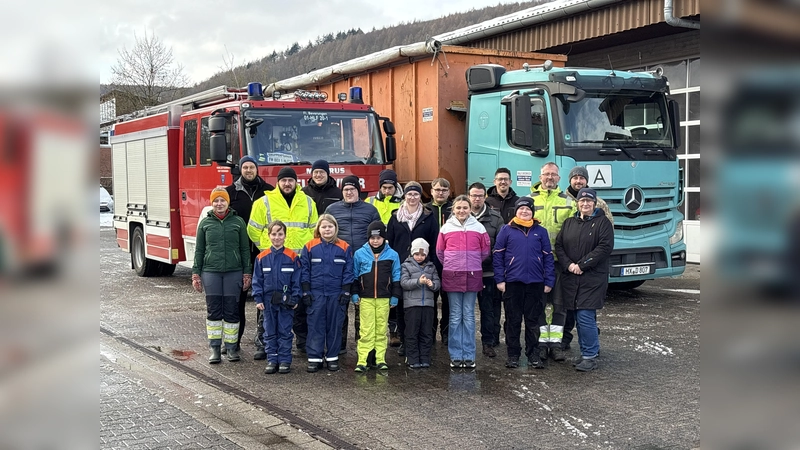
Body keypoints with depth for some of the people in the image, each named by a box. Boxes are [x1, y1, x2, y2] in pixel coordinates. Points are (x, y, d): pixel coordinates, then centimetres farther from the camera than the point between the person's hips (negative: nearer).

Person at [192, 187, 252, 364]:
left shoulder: (238, 222, 4)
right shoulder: (205, 223, 6)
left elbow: (245, 249, 6)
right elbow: (199, 250, 9)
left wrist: (247, 274, 2)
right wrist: (196, 274, 4)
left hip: (234, 272, 0)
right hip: (211, 272, 0)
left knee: (232, 311, 3)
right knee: (213, 310, 2)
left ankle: (231, 347, 13)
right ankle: (215, 348, 9)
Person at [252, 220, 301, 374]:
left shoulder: (292, 257, -4)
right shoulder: (262, 257, 1)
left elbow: (296, 280, -2)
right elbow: (257, 280, 3)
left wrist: (295, 298, -8)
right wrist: (258, 299, -3)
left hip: (286, 301, -2)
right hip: (268, 300, 2)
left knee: (285, 332, 4)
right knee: (269, 332, 9)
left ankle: (285, 360, 11)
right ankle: (272, 360, 16)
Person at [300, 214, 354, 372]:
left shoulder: (344, 247, 1)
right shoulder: (310, 247, 0)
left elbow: (348, 271, 2)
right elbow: (304, 270, 1)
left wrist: (346, 291, -3)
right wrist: (306, 292, -3)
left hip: (336, 294, 1)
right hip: (316, 294, 0)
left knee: (335, 326, 7)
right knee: (315, 326, 2)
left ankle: (332, 357, 17)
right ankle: (314, 358, 8)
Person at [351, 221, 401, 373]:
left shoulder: (392, 254, 3)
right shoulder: (360, 254, 2)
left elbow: (396, 277, 7)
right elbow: (355, 276, 8)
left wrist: (395, 296, 4)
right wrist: (354, 293, 2)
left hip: (384, 298, 1)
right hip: (365, 298, -1)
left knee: (382, 330, 6)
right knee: (366, 330, -3)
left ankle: (381, 359, 13)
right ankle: (362, 361, -3)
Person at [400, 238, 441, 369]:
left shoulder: (431, 267, 14)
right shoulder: (406, 265, 4)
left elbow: (438, 283, 10)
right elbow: (404, 283, -8)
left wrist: (432, 284, -13)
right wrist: (418, 282, -22)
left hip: (428, 304, 3)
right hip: (412, 304, -3)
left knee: (426, 333, 6)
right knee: (412, 333, 1)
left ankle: (425, 359, 13)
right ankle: (413, 360, 7)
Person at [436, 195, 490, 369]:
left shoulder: (479, 227, 2)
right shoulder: (446, 228, 3)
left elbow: (485, 251, 8)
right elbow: (440, 252, 10)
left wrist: (473, 264, 12)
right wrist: (451, 265, 12)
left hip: (473, 276, 0)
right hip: (452, 276, 0)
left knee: (469, 316, 3)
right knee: (455, 317, 5)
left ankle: (469, 355, 9)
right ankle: (456, 355, 10)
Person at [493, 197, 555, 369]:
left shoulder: (541, 231, 6)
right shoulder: (507, 230, 2)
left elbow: (548, 257, 7)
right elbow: (497, 255, 1)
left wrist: (549, 281, 1)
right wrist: (499, 279, -5)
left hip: (535, 283, 1)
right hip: (512, 282, -1)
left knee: (533, 320, 8)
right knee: (513, 320, 6)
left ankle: (533, 354, 15)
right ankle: (513, 354, 15)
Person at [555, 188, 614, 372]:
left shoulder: (603, 222, 0)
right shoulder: (569, 223, 16)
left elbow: (605, 248, -11)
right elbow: (559, 245, 10)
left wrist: (582, 265, -14)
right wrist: (568, 265, -7)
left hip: (592, 279, -5)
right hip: (571, 279, 5)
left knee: (586, 317, -11)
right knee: (580, 318, 8)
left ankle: (590, 356, -3)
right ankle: (587, 352, 18)